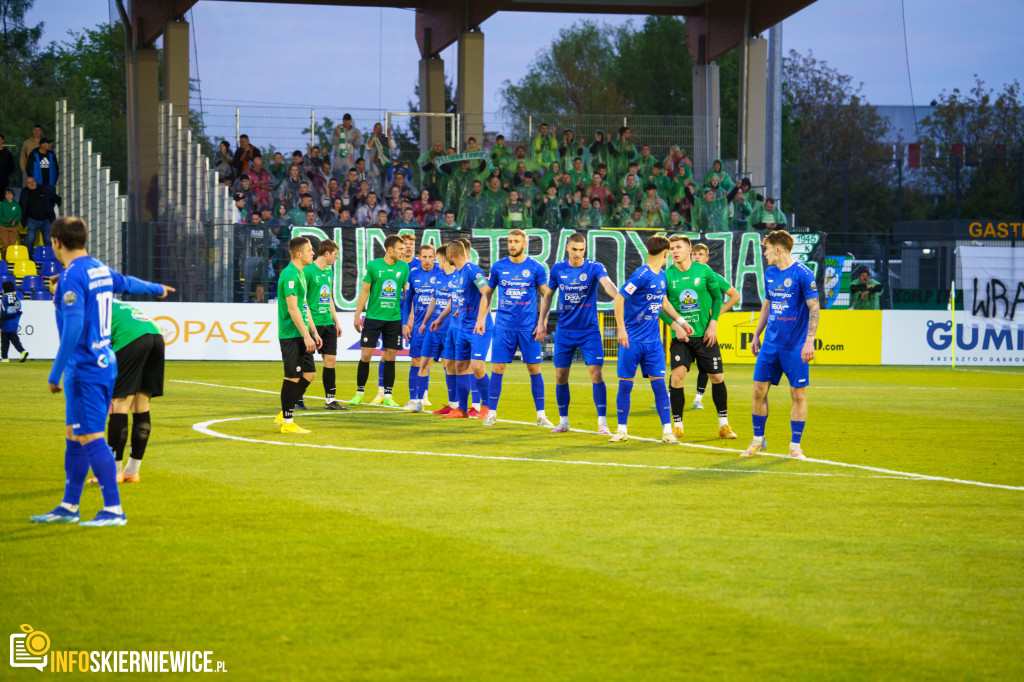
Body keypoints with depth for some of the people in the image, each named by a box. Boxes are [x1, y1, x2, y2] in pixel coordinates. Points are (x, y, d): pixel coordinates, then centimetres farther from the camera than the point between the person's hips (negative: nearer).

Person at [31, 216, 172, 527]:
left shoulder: (72, 276, -16)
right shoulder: (99, 269, 10)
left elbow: (73, 328, -23)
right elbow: (126, 282, 31)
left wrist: (55, 373, -19)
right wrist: (157, 289, 52)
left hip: (85, 369, -9)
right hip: (104, 362, 9)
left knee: (91, 439, -8)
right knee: (74, 437, 15)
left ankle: (114, 510, -8)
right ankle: (69, 507, 22)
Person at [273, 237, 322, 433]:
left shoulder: (300, 273, 15)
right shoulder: (289, 275, -16)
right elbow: (293, 309, -21)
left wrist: (314, 332, 19)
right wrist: (306, 336, -21)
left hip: (301, 335, 10)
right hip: (291, 335, -10)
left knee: (309, 374, 11)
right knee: (293, 377, -5)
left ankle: (284, 415, 19)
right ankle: (287, 422, 3)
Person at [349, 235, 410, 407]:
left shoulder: (403, 267, 4)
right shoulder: (373, 265, -3)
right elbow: (365, 292, 2)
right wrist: (357, 315, -1)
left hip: (394, 319, 2)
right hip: (373, 317, -2)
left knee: (390, 357, 3)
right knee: (365, 355, -3)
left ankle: (387, 396, 10)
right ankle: (359, 393, 8)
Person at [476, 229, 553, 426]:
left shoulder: (536, 268, -1)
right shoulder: (498, 267, 4)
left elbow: (546, 295, 3)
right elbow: (487, 293, 13)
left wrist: (542, 323, -5)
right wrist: (481, 319, 4)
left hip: (529, 327, -1)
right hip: (503, 326, 1)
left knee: (534, 369, 0)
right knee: (497, 369, -2)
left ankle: (541, 415, 7)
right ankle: (491, 414, 6)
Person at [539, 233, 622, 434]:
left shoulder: (594, 268, -9)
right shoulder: (558, 269, 1)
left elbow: (607, 284, -29)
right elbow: (548, 295, 15)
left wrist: (619, 297, -49)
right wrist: (542, 321, 10)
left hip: (589, 331, -3)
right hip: (564, 331, 3)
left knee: (596, 373, -11)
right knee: (560, 376, 4)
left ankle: (602, 423, -5)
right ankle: (563, 421, 19)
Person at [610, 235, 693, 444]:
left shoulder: (662, 276, 9)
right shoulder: (641, 275, -15)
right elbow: (619, 299, -17)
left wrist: (678, 324, 25)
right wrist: (621, 329, -22)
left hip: (653, 341, 6)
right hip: (632, 340, -6)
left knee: (659, 383, 0)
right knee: (625, 384, 1)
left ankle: (667, 431, 1)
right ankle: (622, 431, 12)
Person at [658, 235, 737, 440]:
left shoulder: (704, 271, -1)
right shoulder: (666, 275, -3)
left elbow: (717, 298, 7)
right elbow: (660, 306, 2)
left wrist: (713, 324, -3)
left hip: (705, 334, 1)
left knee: (716, 377, 3)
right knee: (678, 375, -15)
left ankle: (723, 423, 18)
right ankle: (677, 424, -3)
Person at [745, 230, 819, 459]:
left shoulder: (802, 274, -10)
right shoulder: (769, 273, 10)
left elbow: (815, 309, -12)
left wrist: (809, 341, -18)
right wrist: (756, 336, 20)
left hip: (795, 346, -6)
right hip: (770, 343, 6)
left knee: (798, 393, -2)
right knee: (759, 389, 2)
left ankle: (795, 445, 5)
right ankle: (758, 440, 16)